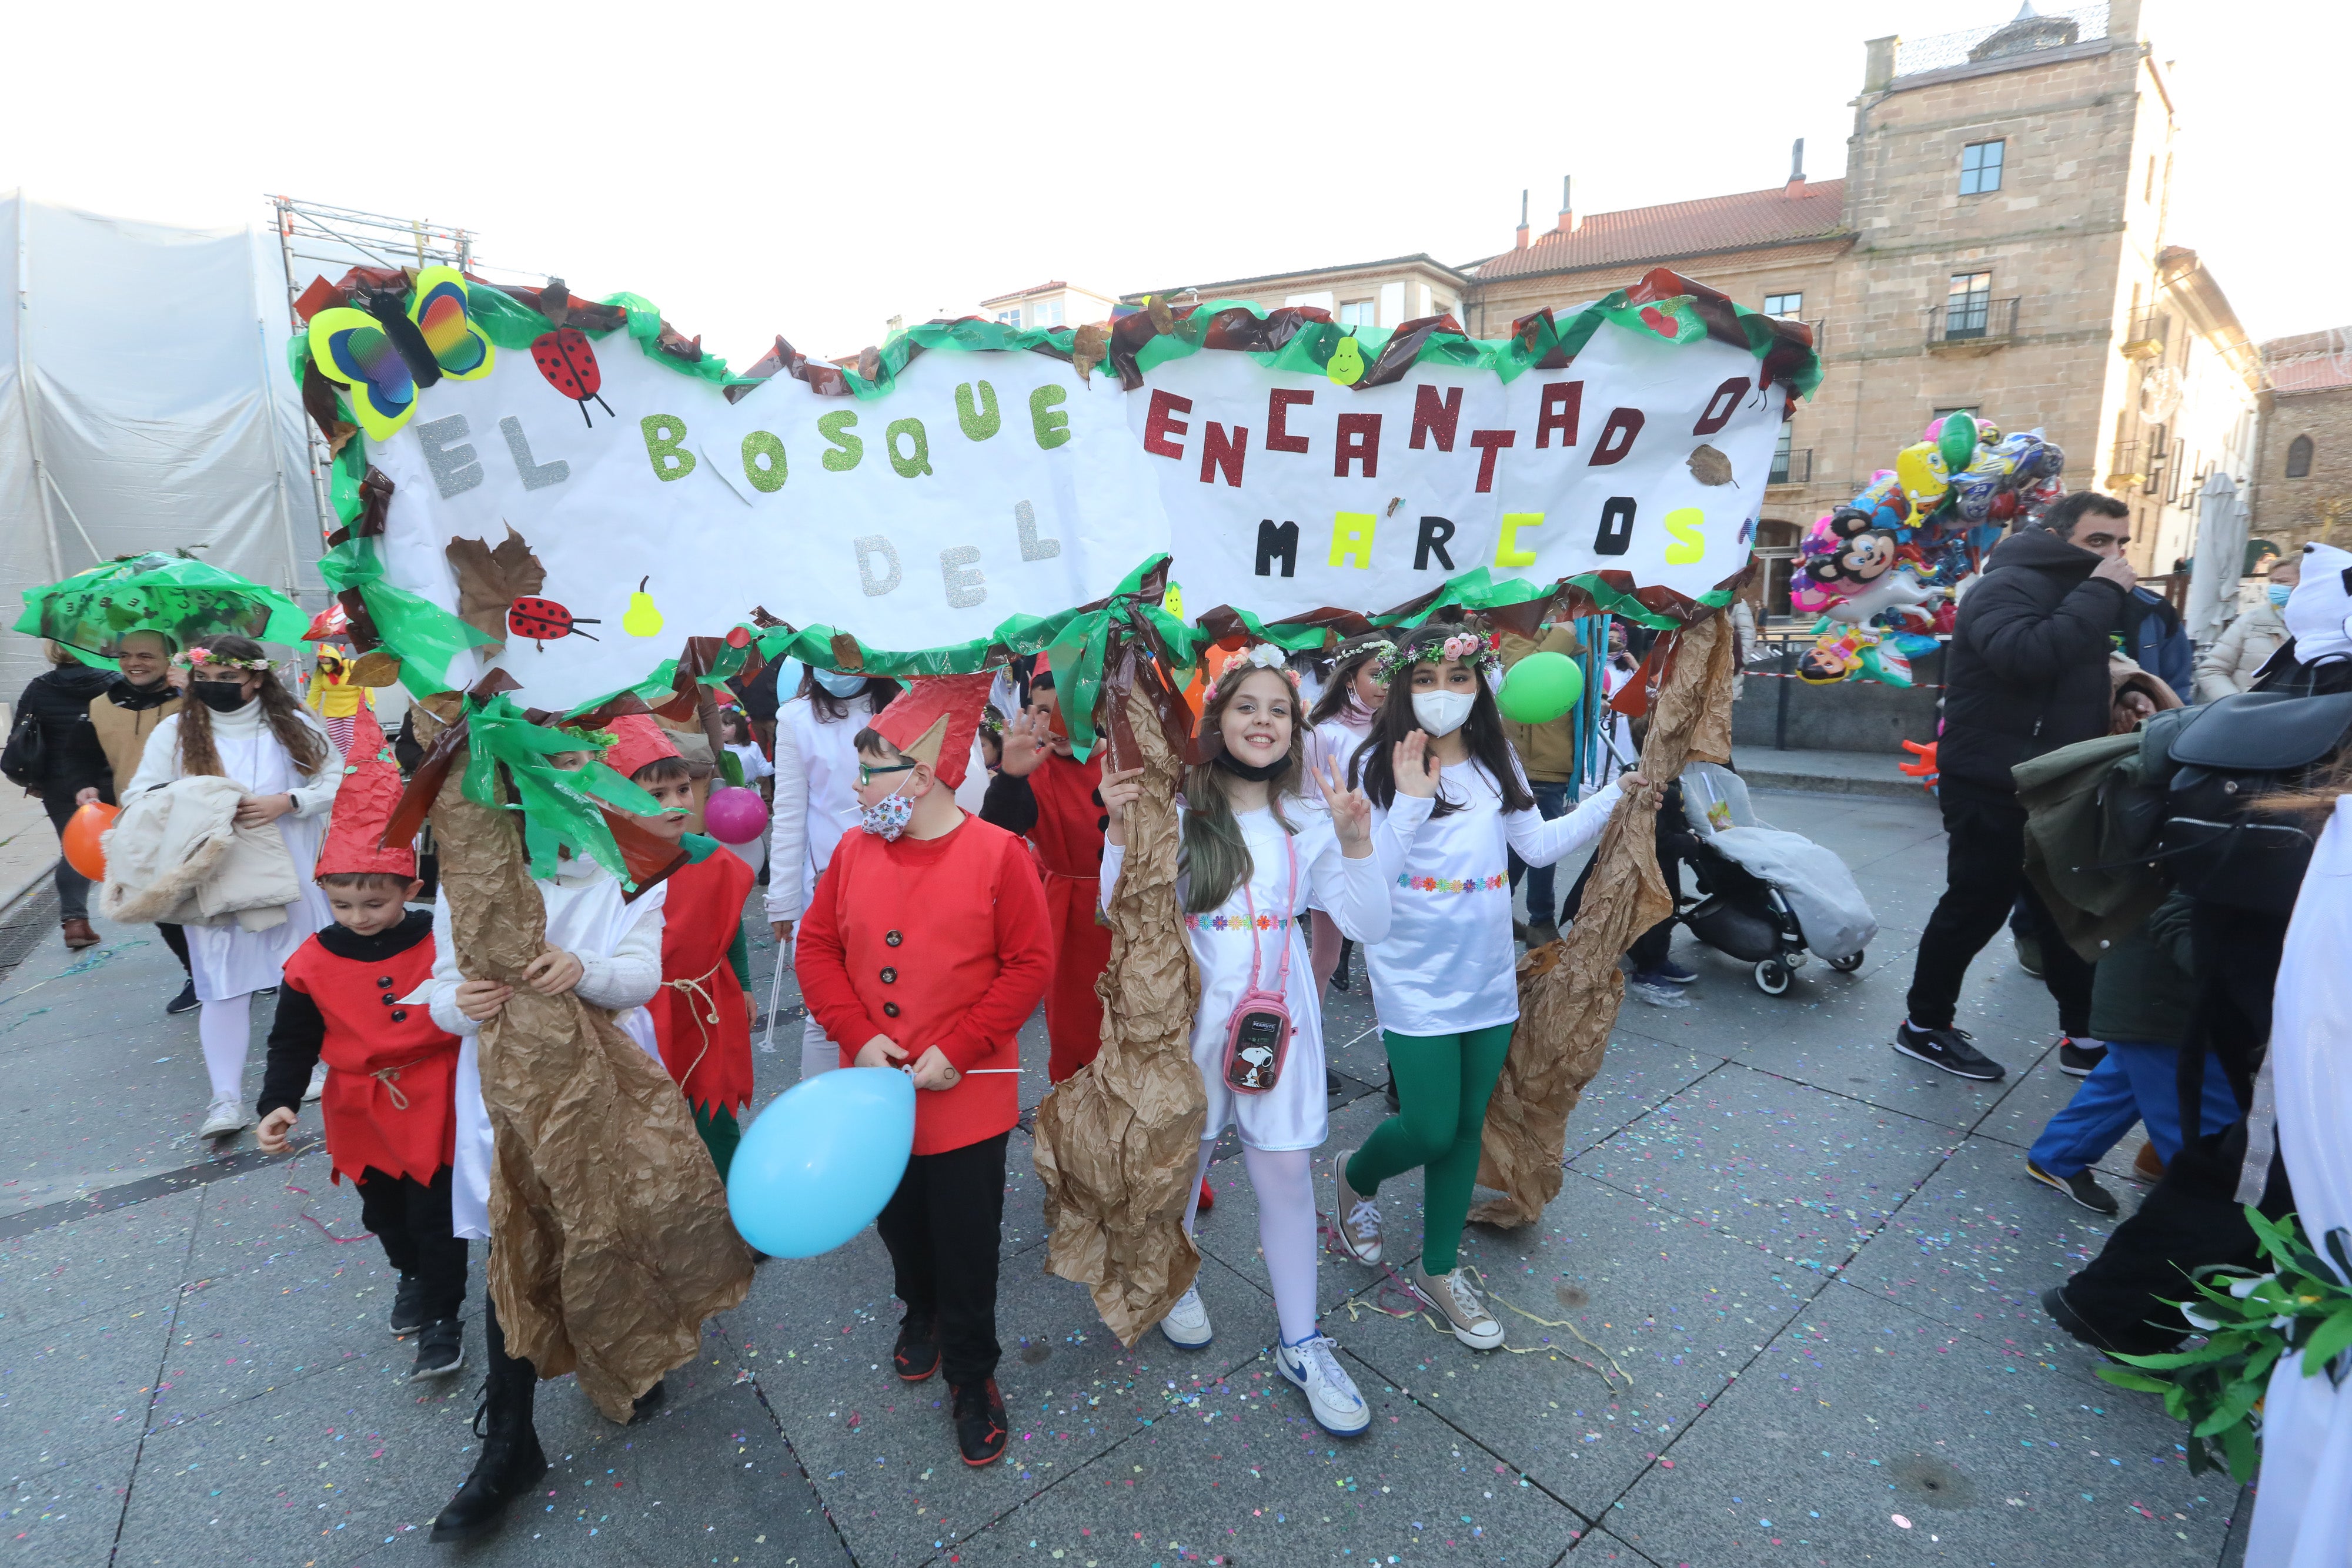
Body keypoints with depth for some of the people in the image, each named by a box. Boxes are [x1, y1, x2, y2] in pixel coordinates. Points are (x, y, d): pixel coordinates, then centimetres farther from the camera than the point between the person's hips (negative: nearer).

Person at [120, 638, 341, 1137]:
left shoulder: (293, 725, 2)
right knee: (224, 984, -1)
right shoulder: (175, 732, 3)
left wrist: (286, 802, -15)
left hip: (291, 873, 0)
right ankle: (226, 1099, 3)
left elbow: (337, 779, 1)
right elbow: (140, 796, 2)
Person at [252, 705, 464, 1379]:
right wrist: (279, 1103, -13)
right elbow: (293, 1042, -3)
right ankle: (410, 1274, 50)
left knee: (437, 1213, 3)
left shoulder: (441, 944, -14)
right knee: (383, 1210, 22)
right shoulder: (313, 963, -8)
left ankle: (442, 1317, 21)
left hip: (434, 1104, -3)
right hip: (362, 1113, 3)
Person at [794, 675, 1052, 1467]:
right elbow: (816, 949, 2)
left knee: (967, 1245, 9)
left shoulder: (998, 855, -15)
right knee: (898, 1223, 24)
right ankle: (920, 1312, 53)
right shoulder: (854, 850, -1)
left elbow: (1028, 966, -15)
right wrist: (859, 1036, -10)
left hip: (966, 1096, -4)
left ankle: (972, 1373, 32)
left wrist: (954, 1051, -18)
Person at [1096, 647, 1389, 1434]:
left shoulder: (1307, 820, -1)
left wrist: (1355, 842, -18)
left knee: (1287, 1173, 7)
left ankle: (1301, 1343, 27)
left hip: (1277, 1017, 2)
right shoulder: (1176, 810, -9)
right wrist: (1120, 830, -23)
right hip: (1191, 1016, -2)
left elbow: (1369, 925, -3)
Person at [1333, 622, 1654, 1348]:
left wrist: (1614, 797, 4)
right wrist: (1411, 802, -29)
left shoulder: (1496, 764, 4)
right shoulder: (1380, 766, -12)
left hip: (1487, 975, 5)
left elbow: (1539, 845, 10)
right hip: (1415, 979, -5)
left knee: (1466, 1126, 14)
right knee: (1429, 1130, -1)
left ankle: (1438, 1268, 34)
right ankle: (1356, 1177, 34)